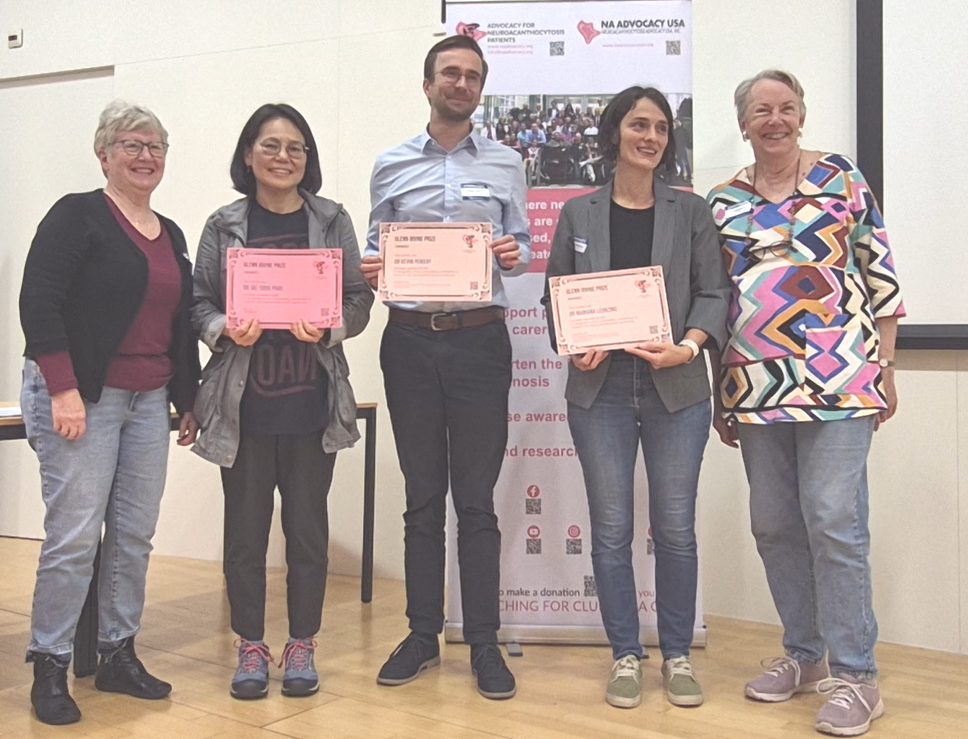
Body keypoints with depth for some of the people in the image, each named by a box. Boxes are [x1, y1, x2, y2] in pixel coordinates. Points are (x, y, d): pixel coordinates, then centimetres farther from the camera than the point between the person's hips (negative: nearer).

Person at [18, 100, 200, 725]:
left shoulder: (171, 235, 16)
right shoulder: (78, 215, -4)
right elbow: (38, 303, -12)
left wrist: (188, 400, 18)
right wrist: (62, 388, -18)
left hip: (148, 402, 7)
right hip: (82, 397, -6)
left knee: (135, 534, 8)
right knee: (74, 535, -5)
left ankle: (119, 655, 21)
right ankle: (50, 667, 9)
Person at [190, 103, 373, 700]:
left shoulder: (332, 221, 5)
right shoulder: (224, 226, 5)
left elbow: (359, 299, 4)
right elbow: (199, 302, 6)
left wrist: (329, 328, -15)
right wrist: (224, 330, -14)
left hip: (311, 399, 0)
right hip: (243, 401, 0)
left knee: (308, 525, 7)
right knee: (246, 526, 6)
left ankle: (302, 646, 22)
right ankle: (251, 647, 22)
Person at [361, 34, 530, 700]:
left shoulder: (505, 164, 8)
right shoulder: (391, 166, 9)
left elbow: (522, 245, 8)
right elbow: (376, 247, 10)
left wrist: (515, 256, -14)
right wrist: (371, 268, -11)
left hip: (480, 340, -1)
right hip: (411, 340, 1)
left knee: (476, 499, 3)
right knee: (423, 497, 9)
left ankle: (484, 641, 12)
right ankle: (423, 634, 20)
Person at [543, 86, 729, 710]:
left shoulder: (690, 211, 7)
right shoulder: (579, 212, 9)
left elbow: (714, 291, 2)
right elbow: (554, 295, 8)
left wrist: (687, 346, -15)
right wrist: (572, 347, -10)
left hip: (676, 389, 0)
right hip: (600, 389, 0)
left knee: (675, 528, 5)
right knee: (611, 529, 5)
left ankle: (678, 653, 21)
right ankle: (626, 655, 19)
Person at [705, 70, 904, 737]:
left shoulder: (842, 179, 3)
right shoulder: (723, 201, 11)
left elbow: (881, 273, 3)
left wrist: (884, 366, -1)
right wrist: (721, 391, 11)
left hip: (839, 381, -4)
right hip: (756, 386, 4)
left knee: (834, 521, -7)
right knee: (774, 525, 9)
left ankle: (854, 675, 5)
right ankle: (804, 655, 25)